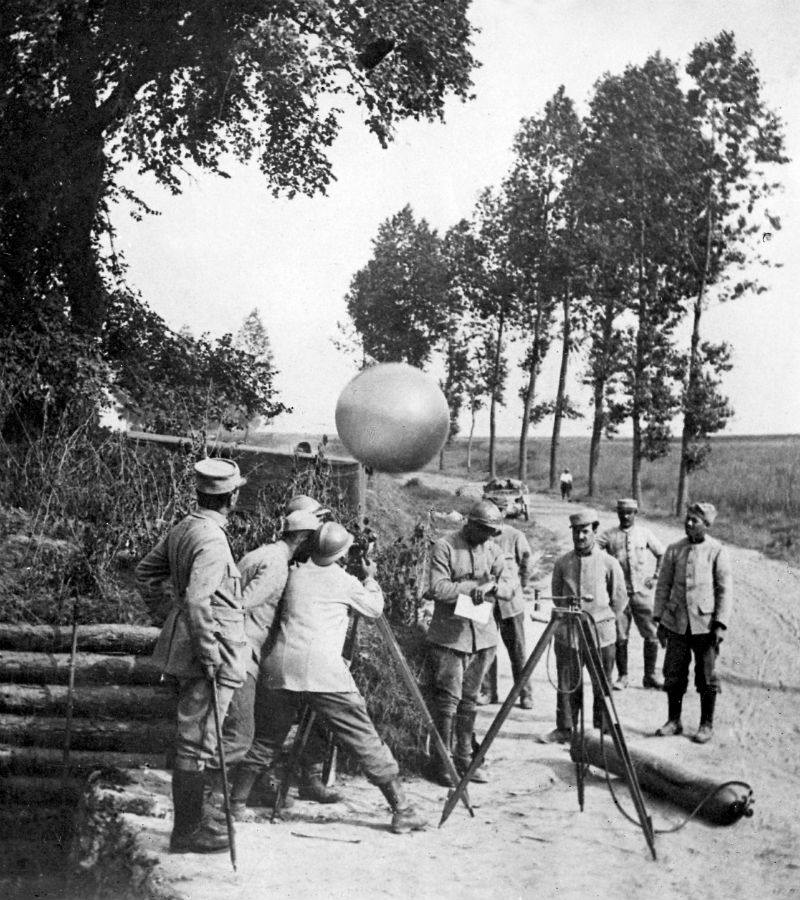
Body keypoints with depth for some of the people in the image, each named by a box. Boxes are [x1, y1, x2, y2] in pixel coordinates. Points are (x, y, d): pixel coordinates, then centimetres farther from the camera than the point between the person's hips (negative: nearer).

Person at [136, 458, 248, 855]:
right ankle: (188, 832, 8)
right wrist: (209, 654, -23)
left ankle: (196, 815, 32)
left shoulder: (183, 528, 8)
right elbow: (197, 601, -29)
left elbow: (146, 571, 19)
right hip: (206, 656, -10)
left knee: (195, 736, 20)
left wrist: (160, 607, 25)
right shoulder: (212, 539, -21)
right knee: (197, 742, -1)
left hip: (184, 648, 10)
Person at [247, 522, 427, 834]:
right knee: (365, 741, 0)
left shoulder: (295, 575, 15)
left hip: (283, 668, 4)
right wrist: (370, 577, 36)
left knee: (267, 741, 19)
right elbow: (375, 608, 19)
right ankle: (401, 810, 1)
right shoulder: (344, 582, 4)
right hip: (324, 671, -4)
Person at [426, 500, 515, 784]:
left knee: (470, 698, 9)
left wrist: (492, 587, -18)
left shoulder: (491, 549, 9)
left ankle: (464, 758, 16)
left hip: (483, 635, 5)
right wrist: (474, 586, -15)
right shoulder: (444, 547, -7)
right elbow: (438, 588, -15)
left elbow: (510, 585, 2)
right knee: (448, 697, -5)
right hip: (449, 635, -5)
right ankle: (443, 761, 2)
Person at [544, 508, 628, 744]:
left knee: (601, 685, 3)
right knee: (567, 684, 5)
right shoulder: (562, 563, 5)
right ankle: (565, 728, 16)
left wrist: (603, 619, 4)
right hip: (567, 633, 2)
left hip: (600, 633, -2)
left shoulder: (609, 563, -1)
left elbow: (619, 599, 6)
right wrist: (567, 615, 9)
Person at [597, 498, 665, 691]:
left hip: (642, 591, 1)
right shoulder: (609, 535, 2)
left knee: (652, 635, -1)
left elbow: (661, 554, 17)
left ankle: (650, 675, 11)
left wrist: (656, 577, 8)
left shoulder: (644, 533, 7)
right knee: (620, 637, 0)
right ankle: (622, 676, 12)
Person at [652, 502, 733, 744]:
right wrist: (658, 619, 5)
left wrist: (720, 625, -11)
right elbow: (663, 585, 9)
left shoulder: (717, 551, -5)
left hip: (705, 624, -3)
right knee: (673, 674, 7)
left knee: (706, 677, 5)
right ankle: (673, 721, 21)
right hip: (676, 623, 3)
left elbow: (725, 590, -5)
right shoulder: (674, 550, 5)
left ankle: (707, 725, 18)